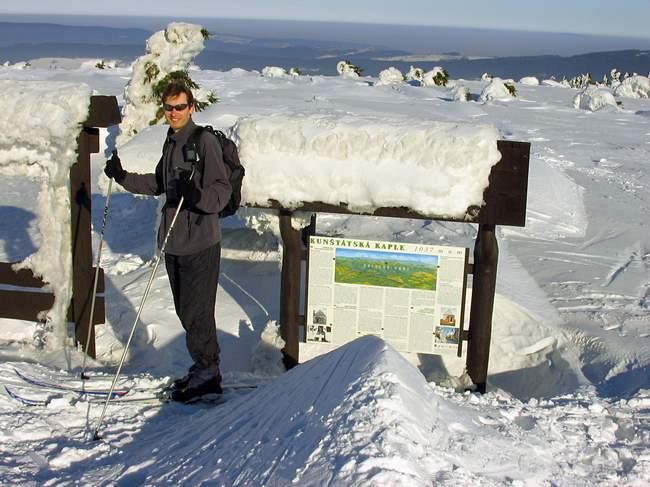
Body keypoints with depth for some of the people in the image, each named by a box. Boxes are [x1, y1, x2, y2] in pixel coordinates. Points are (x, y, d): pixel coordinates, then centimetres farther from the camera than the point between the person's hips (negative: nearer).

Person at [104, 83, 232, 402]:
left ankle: (207, 371, 10)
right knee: (185, 310, 15)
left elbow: (222, 190, -18)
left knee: (195, 311, -4)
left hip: (199, 242, -9)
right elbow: (159, 183, 25)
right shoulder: (171, 141, 14)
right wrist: (122, 177, 16)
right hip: (174, 241, 9)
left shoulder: (204, 141, -13)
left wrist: (197, 196, -37)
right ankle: (204, 369, 27)